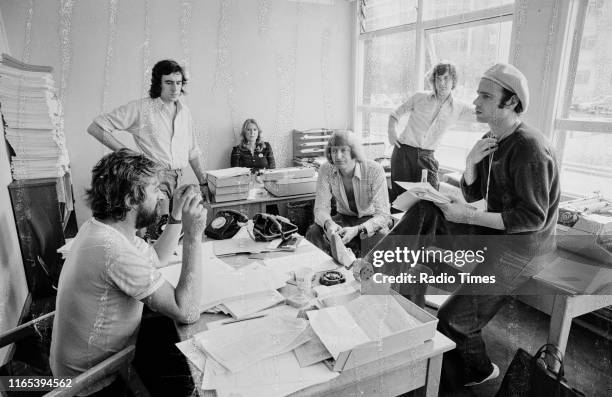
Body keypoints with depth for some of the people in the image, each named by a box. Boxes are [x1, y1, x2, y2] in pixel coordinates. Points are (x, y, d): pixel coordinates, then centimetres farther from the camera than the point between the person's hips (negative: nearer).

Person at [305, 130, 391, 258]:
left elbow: (383, 215, -26)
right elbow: (321, 208, -14)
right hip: (344, 218, 3)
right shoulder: (326, 170, -14)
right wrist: (329, 223, -38)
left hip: (370, 219, -2)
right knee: (312, 232, -23)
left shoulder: (374, 170, -23)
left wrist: (357, 230, -43)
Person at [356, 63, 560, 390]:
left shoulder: (529, 148, -23)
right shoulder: (491, 141, 5)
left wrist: (469, 216, -24)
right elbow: (472, 194, 8)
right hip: (492, 232, 8)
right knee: (425, 213, -12)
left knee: (453, 319, -11)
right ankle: (372, 267, -12)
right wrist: (471, 163, -12)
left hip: (522, 248, -8)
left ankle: (477, 372, 20)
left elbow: (532, 217, -24)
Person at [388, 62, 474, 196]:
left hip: (427, 157, 2)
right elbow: (396, 114, 12)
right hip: (404, 152, -1)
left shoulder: (459, 108, 4)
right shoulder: (420, 97, 2)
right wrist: (391, 131, -5)